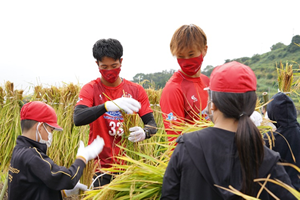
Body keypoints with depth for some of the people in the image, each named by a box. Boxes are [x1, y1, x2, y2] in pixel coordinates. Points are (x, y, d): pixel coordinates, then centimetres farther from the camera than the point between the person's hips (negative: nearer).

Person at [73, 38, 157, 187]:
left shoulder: (136, 90, 5)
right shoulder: (90, 89, -2)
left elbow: (152, 124, 1)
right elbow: (78, 119, -20)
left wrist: (143, 133, -23)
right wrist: (108, 105, -36)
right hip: (101, 167, -2)